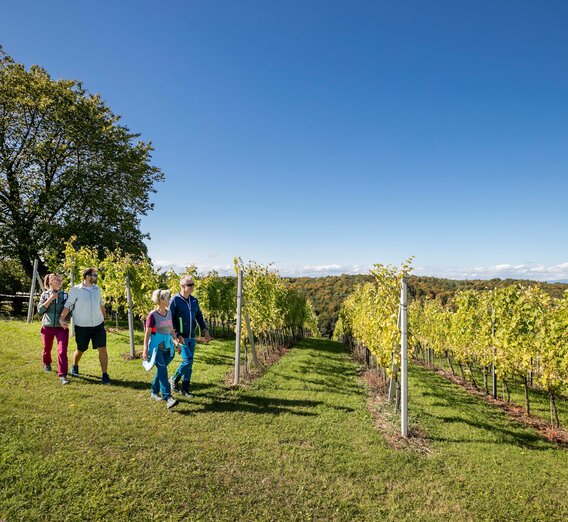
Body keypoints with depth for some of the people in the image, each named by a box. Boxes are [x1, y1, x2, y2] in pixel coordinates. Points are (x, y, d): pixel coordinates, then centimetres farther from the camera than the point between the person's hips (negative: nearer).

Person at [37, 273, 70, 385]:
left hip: (61, 327, -1)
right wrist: (50, 299, -15)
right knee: (47, 348, 18)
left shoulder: (65, 295, 2)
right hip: (47, 327, 1)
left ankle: (62, 375, -10)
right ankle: (46, 363, 50)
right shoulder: (45, 295, 3)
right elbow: (40, 309, -6)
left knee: (62, 351, -13)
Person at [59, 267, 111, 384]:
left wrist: (104, 317, 27)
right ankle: (74, 367, 46)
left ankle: (105, 375, -1)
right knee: (80, 350, 15)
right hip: (82, 327, -2)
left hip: (98, 325, 3)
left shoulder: (97, 289, 6)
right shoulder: (75, 290, -7)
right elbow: (68, 305, -10)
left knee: (102, 349, -7)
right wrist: (62, 318, -22)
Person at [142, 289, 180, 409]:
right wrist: (145, 350, -9)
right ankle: (168, 397, -11)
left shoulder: (169, 313, 5)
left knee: (161, 370, 14)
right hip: (156, 347, -6)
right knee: (163, 370, -11)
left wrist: (177, 342, 13)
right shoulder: (152, 315, -14)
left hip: (167, 346, 6)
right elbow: (147, 333, -10)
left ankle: (154, 392, 31)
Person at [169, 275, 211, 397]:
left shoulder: (194, 301, 7)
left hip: (192, 338, 6)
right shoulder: (175, 300, -11)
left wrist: (205, 330, 3)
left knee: (189, 363, 9)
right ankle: (174, 379, 15)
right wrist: (177, 335, -17)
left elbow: (199, 317, 15)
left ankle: (185, 389, 20)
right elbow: (170, 320, -11)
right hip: (181, 337, -6)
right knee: (187, 361, -11)